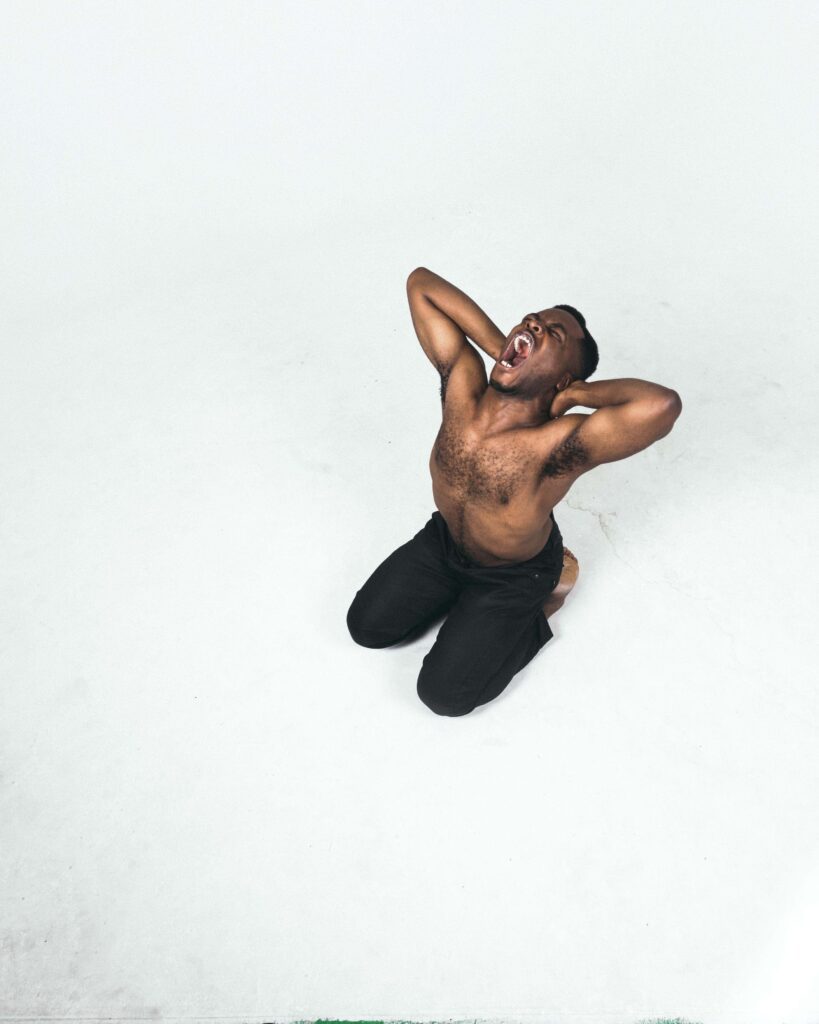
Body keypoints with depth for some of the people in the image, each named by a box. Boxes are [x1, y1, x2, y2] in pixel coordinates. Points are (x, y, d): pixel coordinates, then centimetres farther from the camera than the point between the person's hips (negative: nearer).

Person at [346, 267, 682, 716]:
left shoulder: (560, 442, -39)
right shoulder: (461, 383, -25)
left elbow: (663, 404, -57)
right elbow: (421, 282, -20)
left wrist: (575, 394, -39)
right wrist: (497, 345, -27)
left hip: (514, 575, -4)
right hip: (443, 539, 5)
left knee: (443, 694, 1)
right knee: (365, 625, 15)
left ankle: (537, 612, 18)